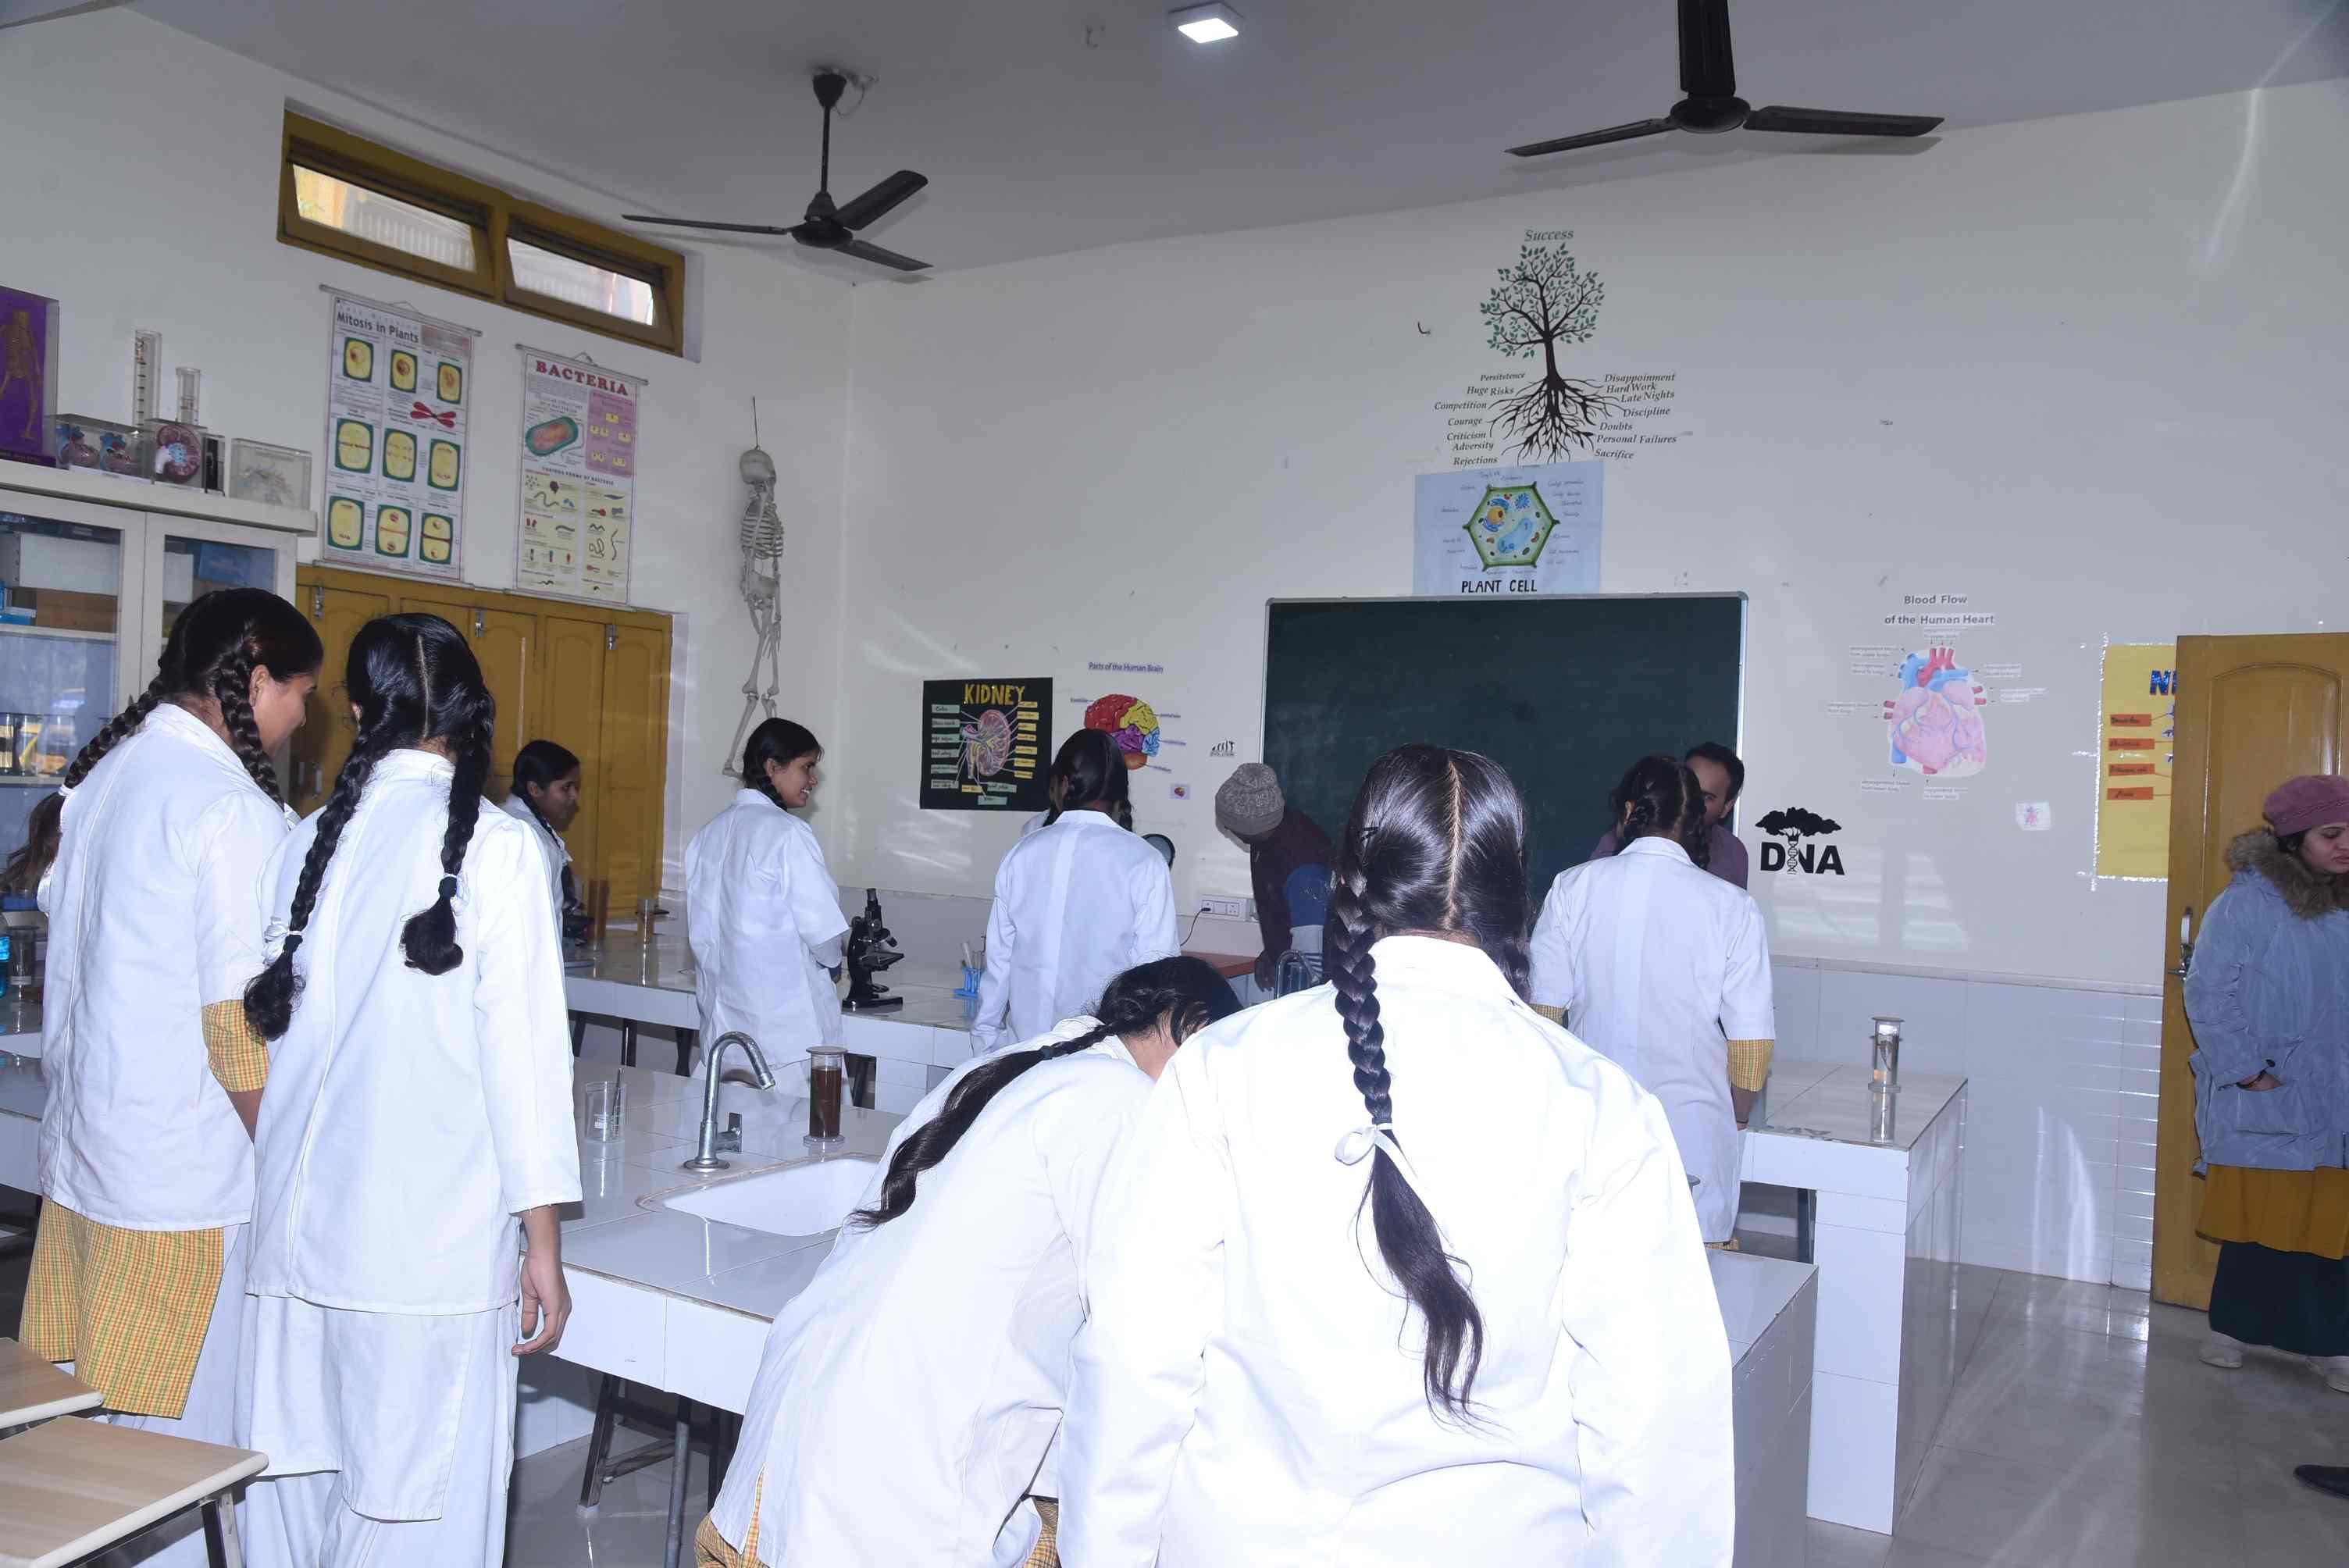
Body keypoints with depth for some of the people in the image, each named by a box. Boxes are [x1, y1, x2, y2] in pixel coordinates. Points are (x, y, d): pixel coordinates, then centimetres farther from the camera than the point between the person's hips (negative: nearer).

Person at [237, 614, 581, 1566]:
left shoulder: (309, 841, 4)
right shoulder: (494, 847, -10)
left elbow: (273, 1019, 12)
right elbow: (522, 1047, -11)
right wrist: (543, 1244, -6)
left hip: (298, 1228, 5)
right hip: (432, 1239, -5)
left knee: (297, 1479, 16)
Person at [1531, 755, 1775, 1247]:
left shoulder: (1573, 887, -2)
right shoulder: (1733, 907, -5)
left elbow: (1544, 1012, 1)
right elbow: (1752, 1043, -2)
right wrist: (1738, 1116, 16)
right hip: (1694, 1130, -1)